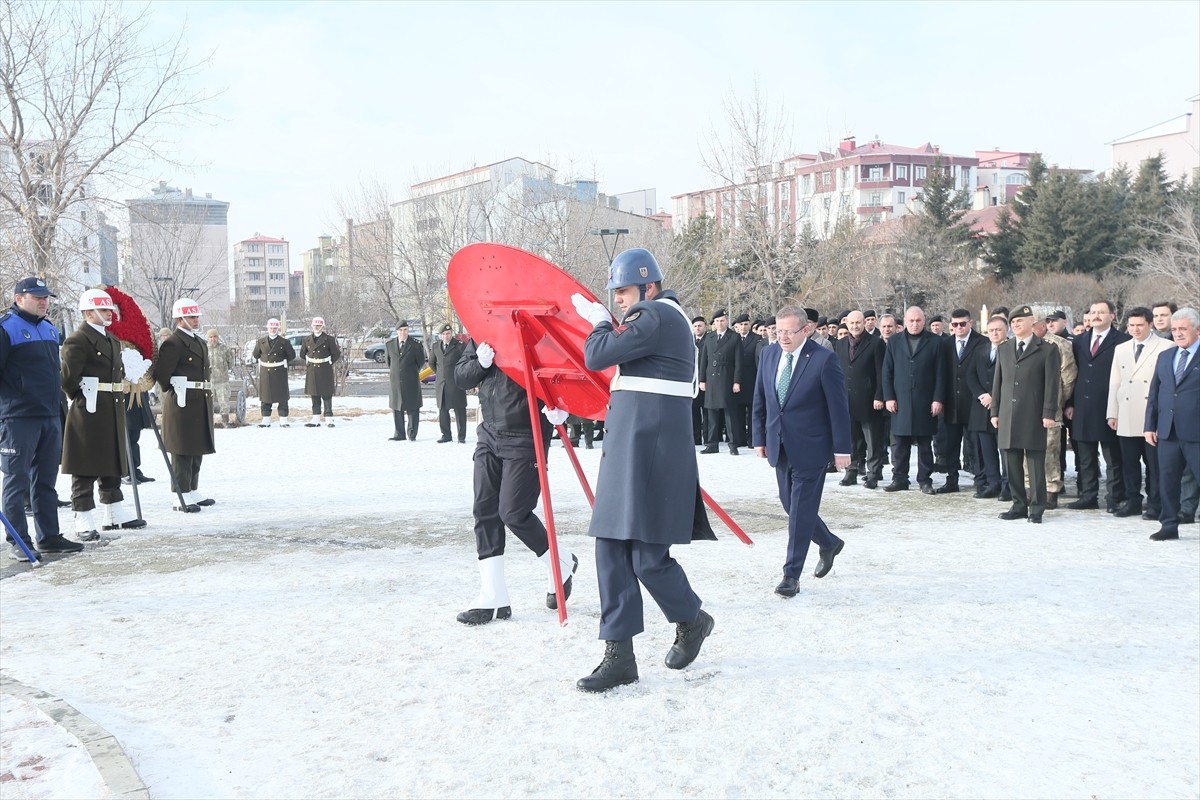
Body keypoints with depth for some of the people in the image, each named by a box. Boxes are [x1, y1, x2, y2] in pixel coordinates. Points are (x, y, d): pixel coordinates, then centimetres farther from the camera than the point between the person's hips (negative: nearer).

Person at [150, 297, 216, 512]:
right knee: (182, 451, -5)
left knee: (198, 449, 15)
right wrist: (172, 392, -5)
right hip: (182, 404, -9)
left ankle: (193, 491, 25)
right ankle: (181, 497, -1)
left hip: (201, 403, 9)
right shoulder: (173, 344, -13)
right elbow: (160, 374, -17)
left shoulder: (200, 343, 17)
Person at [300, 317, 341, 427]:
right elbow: (302, 355, 20)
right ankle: (316, 419, 11)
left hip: (325, 371, -3)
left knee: (326, 395, -2)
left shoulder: (329, 339, -2)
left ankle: (328, 419, 0)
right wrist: (308, 363, 11)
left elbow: (336, 354, 1)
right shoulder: (307, 340, 8)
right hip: (312, 371, 3)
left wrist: (329, 363, 0)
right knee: (314, 396, 6)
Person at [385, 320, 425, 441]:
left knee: (412, 408, 2)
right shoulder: (389, 344, 4)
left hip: (411, 382, -3)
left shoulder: (415, 345, -5)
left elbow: (421, 361, 7)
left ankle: (412, 434, 10)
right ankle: (399, 434, 14)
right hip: (395, 380, 3)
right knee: (396, 408, 6)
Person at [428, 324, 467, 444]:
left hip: (455, 383, -5)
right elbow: (431, 362, 26)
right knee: (442, 410, 8)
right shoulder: (436, 347, 11)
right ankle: (446, 435, 16)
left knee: (459, 410, -1)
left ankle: (461, 436, 4)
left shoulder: (459, 346, -7)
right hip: (440, 383, 5)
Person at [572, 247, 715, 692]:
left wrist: (600, 323, 4)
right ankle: (619, 657, 8)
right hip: (630, 449, 11)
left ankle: (691, 620, 23)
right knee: (611, 550, 5)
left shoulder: (655, 317, -12)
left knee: (647, 557, -5)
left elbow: (597, 357, -15)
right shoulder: (664, 317, 22)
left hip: (649, 451, -11)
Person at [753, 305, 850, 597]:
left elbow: (838, 407, -11)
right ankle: (829, 543, 39)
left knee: (801, 511, -2)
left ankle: (792, 575, 6)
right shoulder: (769, 355, 5)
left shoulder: (823, 359, -13)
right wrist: (760, 438, 9)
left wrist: (842, 449, -11)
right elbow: (760, 400, 12)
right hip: (780, 447, 6)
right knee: (790, 505, 15)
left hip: (809, 448, -6)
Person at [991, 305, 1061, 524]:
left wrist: (1049, 413, -9)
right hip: (1008, 415, 4)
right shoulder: (1003, 349, 15)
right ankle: (1019, 505, 14)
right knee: (1013, 463, 6)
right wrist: (995, 411, 10)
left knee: (1035, 462, -1)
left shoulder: (1047, 349, 1)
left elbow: (1051, 383, -3)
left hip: (1034, 416, -4)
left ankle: (1036, 508, 4)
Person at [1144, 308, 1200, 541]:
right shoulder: (1164, 356, 14)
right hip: (1168, 432, 5)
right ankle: (1169, 525, 20)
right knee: (1167, 480, 10)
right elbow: (1154, 393, 15)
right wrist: (1150, 425, 10)